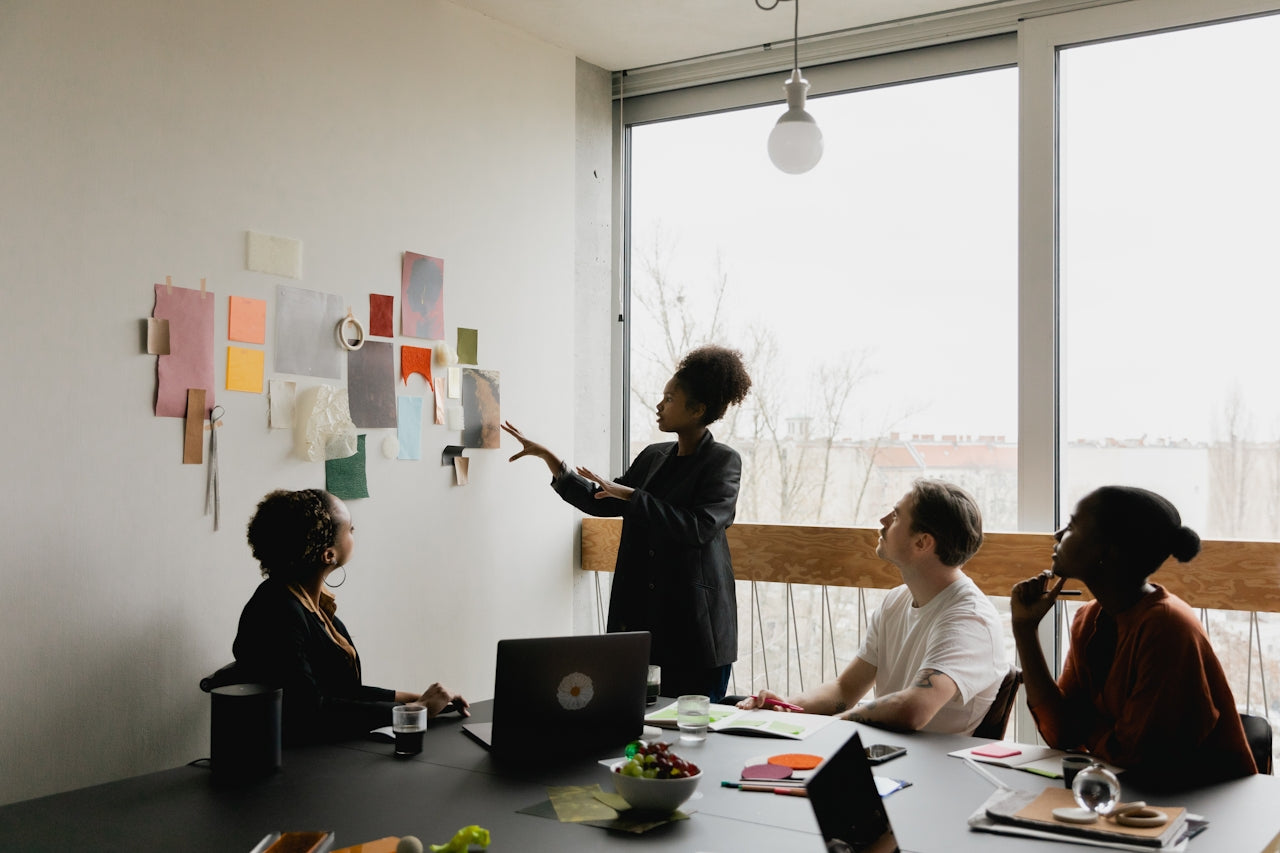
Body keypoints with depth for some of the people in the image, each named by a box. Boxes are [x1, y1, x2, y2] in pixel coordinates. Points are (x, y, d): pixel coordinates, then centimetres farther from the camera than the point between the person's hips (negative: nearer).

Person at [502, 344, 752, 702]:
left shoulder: (723, 461, -6)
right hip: (648, 614, 6)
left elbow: (699, 526, -20)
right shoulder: (653, 457, 13)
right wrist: (546, 456, 16)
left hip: (696, 622, -6)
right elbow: (600, 502, 20)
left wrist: (628, 494, -17)